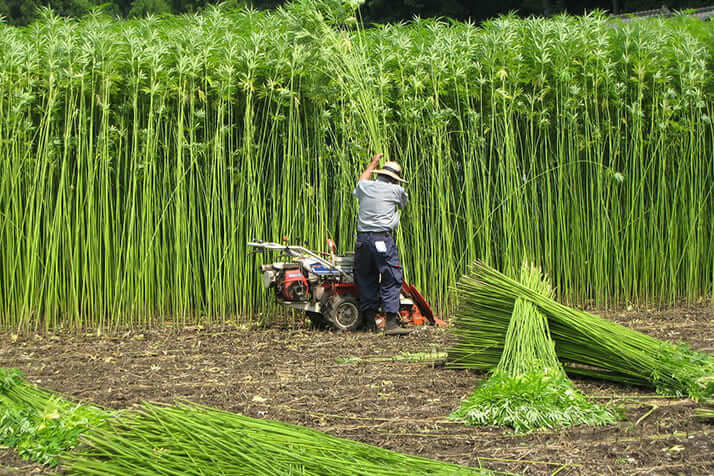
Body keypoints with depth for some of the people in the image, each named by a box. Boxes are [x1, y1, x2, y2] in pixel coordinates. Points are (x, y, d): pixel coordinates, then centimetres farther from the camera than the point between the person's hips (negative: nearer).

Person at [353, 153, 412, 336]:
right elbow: (404, 202, 24)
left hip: (362, 238, 5)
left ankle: (370, 321, 13)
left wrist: (373, 163, 53)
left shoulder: (365, 186, 12)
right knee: (391, 280, -4)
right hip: (382, 239, -5)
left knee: (366, 279, 12)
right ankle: (391, 322, -11)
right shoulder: (395, 190, 1)